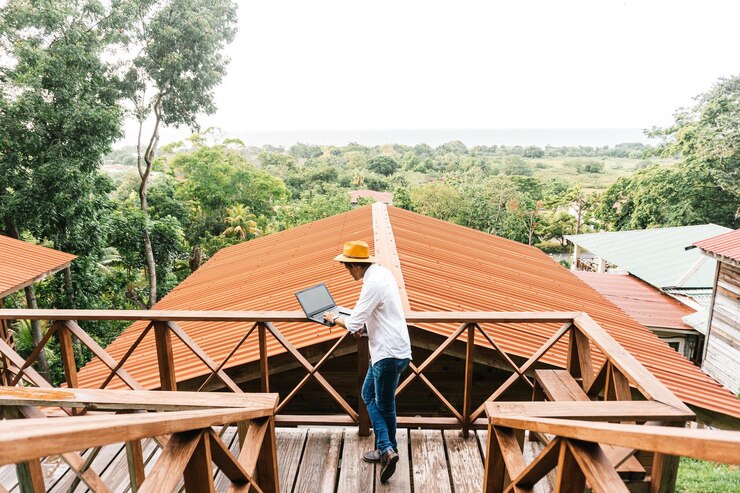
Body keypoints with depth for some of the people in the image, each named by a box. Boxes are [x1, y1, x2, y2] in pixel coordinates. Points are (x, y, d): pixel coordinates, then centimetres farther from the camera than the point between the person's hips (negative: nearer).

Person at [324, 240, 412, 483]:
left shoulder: (373, 283, -23)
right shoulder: (381, 272, 8)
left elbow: (353, 323, -20)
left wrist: (335, 318, 0)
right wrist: (365, 324, 10)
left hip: (389, 353, -10)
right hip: (386, 350, 10)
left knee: (384, 405, 4)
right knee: (368, 395, 19)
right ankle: (386, 449, 28)